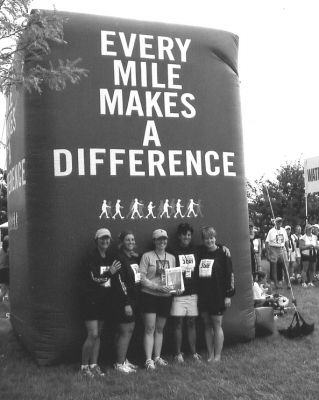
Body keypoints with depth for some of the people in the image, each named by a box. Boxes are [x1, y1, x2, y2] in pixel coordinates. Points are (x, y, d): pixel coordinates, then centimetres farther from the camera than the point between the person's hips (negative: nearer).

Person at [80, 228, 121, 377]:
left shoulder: (111, 256, 8)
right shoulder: (92, 256, -11)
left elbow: (117, 276, 16)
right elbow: (94, 278, -18)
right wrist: (109, 273, -28)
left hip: (104, 299, 6)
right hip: (91, 299, -6)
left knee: (98, 334, 12)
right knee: (92, 335, -7)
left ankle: (93, 365, 21)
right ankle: (84, 366, 8)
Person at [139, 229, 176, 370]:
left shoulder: (171, 258, 12)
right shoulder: (147, 256, -3)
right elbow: (141, 278, -8)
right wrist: (157, 287, -18)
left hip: (166, 297, 4)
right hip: (149, 295, -4)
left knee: (160, 329, 11)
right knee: (150, 328, -5)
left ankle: (157, 357, 20)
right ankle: (149, 360, -2)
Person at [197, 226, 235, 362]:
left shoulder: (222, 253, -5)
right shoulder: (200, 253, 8)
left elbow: (230, 274, -5)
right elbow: (195, 273, 13)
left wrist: (228, 295, -9)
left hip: (217, 295, -4)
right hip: (202, 296, 5)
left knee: (217, 325, 2)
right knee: (207, 325, 9)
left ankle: (217, 355, 11)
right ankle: (210, 355, 17)